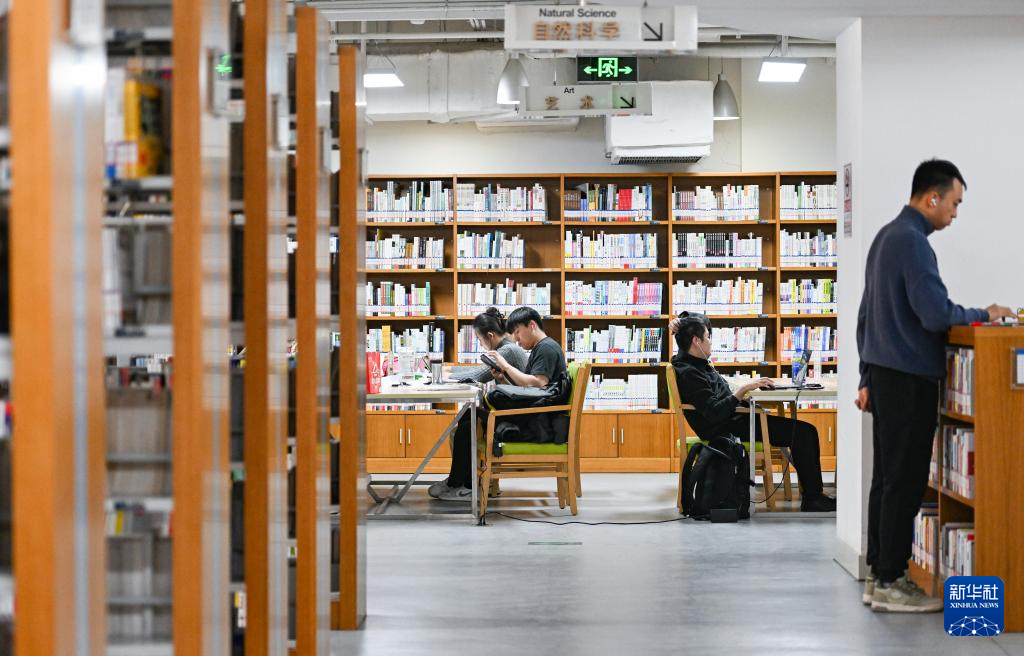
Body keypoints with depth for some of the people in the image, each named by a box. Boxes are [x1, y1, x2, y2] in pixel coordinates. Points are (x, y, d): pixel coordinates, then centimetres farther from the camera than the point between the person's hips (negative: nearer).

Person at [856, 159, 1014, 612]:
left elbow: (866, 315, 20)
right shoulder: (912, 241, -15)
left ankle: (879, 576, 16)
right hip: (910, 378, -10)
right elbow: (936, 314, -22)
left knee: (887, 477, 12)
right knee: (905, 481, -5)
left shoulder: (886, 236, 16)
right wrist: (984, 315, -6)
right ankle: (890, 583, -2)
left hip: (883, 375, 10)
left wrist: (868, 379, 23)